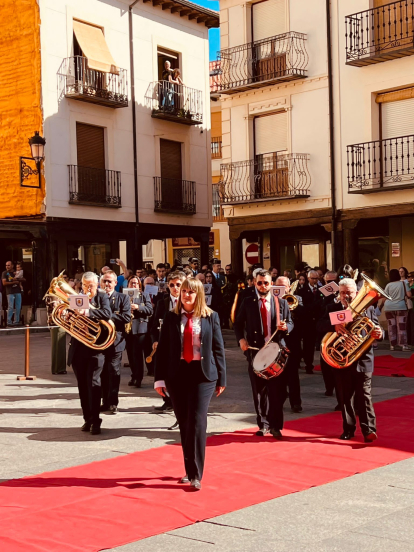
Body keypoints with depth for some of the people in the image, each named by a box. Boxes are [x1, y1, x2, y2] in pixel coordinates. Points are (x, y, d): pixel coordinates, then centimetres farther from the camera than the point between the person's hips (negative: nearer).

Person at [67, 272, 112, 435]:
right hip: (78, 348, 4)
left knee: (93, 382, -10)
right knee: (82, 385, 9)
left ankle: (95, 421, -6)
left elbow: (107, 314, -18)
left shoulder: (102, 297, 1)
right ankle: (87, 419, 19)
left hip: (95, 347, -4)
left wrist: (88, 312, -30)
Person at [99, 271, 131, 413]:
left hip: (115, 340, -3)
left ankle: (113, 402, 5)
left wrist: (108, 316, -16)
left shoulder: (123, 298, 3)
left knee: (113, 372, -3)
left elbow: (127, 317, -10)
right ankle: (105, 401, 16)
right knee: (103, 373, 8)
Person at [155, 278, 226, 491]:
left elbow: (218, 348, 3)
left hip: (203, 374, -2)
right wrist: (160, 378, -1)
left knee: (197, 422, -10)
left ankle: (196, 474, -4)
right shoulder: (171, 317, 5)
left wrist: (221, 378, 3)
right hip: (177, 374, 2)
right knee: (184, 424, 9)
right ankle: (189, 470, 22)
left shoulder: (211, 317, 1)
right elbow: (163, 349, 4)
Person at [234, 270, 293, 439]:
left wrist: (286, 327, -14)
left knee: (277, 389, -3)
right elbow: (238, 323, 11)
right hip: (255, 349, 1)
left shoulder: (281, 302, 6)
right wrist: (241, 339, -5)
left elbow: (290, 323, 9)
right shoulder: (248, 302, 6)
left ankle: (275, 426, 6)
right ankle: (263, 424, 18)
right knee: (259, 390, 6)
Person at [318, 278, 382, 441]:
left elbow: (376, 330, 3)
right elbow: (321, 325, -10)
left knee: (364, 396, -3)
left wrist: (379, 334, -22)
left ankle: (369, 429, -1)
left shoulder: (368, 308, 5)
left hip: (363, 359, -2)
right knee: (344, 397, 9)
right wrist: (334, 326, -32)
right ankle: (348, 428, 21)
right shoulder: (332, 308, 6)